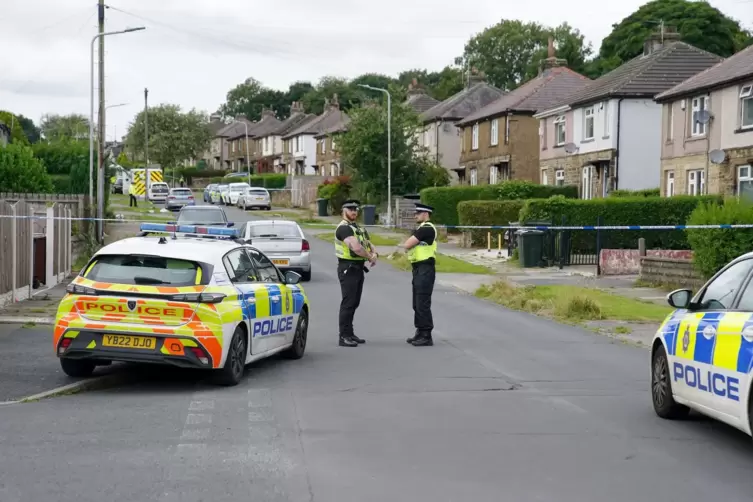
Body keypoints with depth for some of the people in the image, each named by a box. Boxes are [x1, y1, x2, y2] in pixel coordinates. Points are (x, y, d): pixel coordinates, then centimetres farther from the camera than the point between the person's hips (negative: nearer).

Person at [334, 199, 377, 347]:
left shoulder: (358, 228, 18)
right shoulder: (344, 228, -14)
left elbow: (367, 244, 17)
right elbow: (356, 247, -26)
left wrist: (374, 254, -5)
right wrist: (370, 258, -13)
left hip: (358, 268, 9)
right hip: (348, 268, -9)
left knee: (354, 303, 13)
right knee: (348, 303, -9)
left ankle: (350, 334, 21)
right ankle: (344, 337, -6)